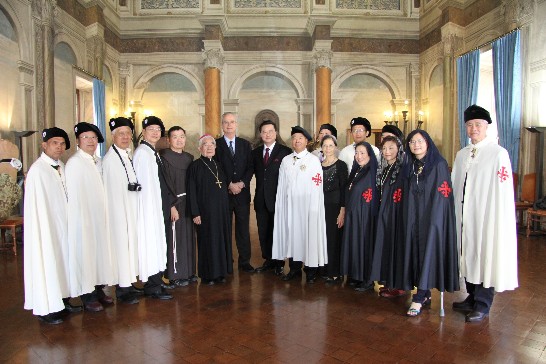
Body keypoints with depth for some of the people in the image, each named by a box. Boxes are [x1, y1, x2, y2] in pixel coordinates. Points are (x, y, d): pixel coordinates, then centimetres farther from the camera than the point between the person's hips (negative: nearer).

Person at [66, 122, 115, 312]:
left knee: (100, 250, 12)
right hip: (83, 217, -7)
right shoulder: (74, 163, -12)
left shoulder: (98, 161, 10)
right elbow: (73, 195, -14)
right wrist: (81, 218, -16)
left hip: (99, 216, 7)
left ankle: (98, 290, 25)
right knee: (85, 253, 0)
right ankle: (88, 296, 12)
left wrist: (104, 214, 9)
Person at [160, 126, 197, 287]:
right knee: (175, 239, 1)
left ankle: (188, 271, 24)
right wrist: (171, 206, -17)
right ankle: (175, 275, 13)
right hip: (174, 203, -6)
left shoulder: (189, 158, 11)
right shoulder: (164, 158, -9)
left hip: (188, 203, 6)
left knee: (189, 237, 12)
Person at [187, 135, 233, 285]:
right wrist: (195, 213, -14)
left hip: (222, 210, 6)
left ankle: (220, 272, 22)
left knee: (222, 239, 9)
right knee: (207, 241, 2)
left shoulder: (218, 165, 12)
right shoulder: (195, 166, -6)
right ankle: (207, 275, 14)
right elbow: (191, 191, -9)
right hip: (205, 210, -5)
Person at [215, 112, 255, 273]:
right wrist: (229, 185, -12)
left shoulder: (245, 144, 12)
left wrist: (241, 183, -9)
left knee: (243, 228, 6)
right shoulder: (216, 144, 3)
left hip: (242, 192, 2)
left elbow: (250, 167, 5)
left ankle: (244, 261, 15)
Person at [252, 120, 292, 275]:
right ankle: (268, 260, 26)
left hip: (278, 198, -5)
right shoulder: (255, 152, 11)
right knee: (263, 232, 12)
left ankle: (279, 263, 18)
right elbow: (254, 172, 12)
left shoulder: (285, 151, -6)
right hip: (261, 199, 5)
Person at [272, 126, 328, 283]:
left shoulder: (314, 160, -2)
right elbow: (281, 185, 9)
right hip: (289, 204, 4)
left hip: (307, 205, -4)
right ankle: (294, 268, 19)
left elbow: (317, 186, -7)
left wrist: (314, 209, -13)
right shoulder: (285, 160, 10)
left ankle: (311, 270, 13)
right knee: (291, 235, 7)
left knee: (309, 235, 1)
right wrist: (280, 204, 3)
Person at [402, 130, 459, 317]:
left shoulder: (439, 165, -6)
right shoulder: (410, 167, 11)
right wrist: (409, 217, 6)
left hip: (433, 216, -6)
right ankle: (425, 294, 18)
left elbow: (442, 195, -11)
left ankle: (419, 298, -2)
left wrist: (433, 220, -16)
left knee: (428, 252, -6)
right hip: (414, 217, 6)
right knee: (416, 252, 6)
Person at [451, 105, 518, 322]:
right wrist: (454, 210, 9)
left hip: (487, 216, -6)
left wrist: (499, 220, -16)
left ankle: (482, 305, 17)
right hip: (464, 217, 6)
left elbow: (503, 191, -12)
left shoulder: (498, 153, -8)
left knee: (485, 257, 3)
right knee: (468, 255, 13)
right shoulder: (461, 155, 11)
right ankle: (472, 298, 29)